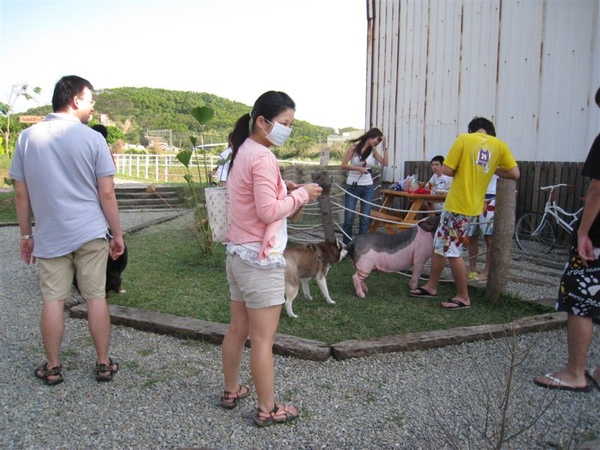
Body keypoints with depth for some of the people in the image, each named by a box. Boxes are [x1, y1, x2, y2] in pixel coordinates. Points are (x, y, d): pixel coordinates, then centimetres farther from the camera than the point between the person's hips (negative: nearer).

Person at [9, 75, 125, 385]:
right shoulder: (92, 138, -6)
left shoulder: (27, 137, 2)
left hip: (50, 235, 2)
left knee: (52, 300, 9)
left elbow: (21, 194, 4)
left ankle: (53, 368, 19)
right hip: (90, 232, -2)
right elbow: (106, 193, -7)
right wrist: (117, 234, 2)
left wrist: (26, 235, 13)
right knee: (96, 298, 6)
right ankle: (103, 364, 15)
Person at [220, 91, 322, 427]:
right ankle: (267, 409, 13)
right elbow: (268, 212, -23)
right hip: (261, 260, -9)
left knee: (238, 330, 19)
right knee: (263, 339, 1)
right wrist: (300, 195, -11)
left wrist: (283, 189, 6)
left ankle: (232, 391, 32)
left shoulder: (243, 152, 12)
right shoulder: (263, 157, -17)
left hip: (239, 254, 9)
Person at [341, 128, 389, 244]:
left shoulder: (373, 151, 6)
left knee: (365, 219, 3)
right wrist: (358, 168, -19)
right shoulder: (354, 147, -4)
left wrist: (384, 146, -5)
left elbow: (385, 163, -4)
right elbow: (343, 165, -8)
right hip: (352, 186, -4)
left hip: (368, 187, 4)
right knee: (349, 218, -2)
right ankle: (346, 246, 10)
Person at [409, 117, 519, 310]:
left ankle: (463, 297, 9)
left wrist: (463, 171, 8)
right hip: (473, 204, 7)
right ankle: (431, 286, 25)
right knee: (439, 245, 16)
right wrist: (492, 170, 13)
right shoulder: (500, 145, 5)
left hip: (458, 205, -7)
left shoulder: (464, 139, -7)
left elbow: (447, 170, -11)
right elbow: (514, 173, -1)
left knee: (452, 250, 2)